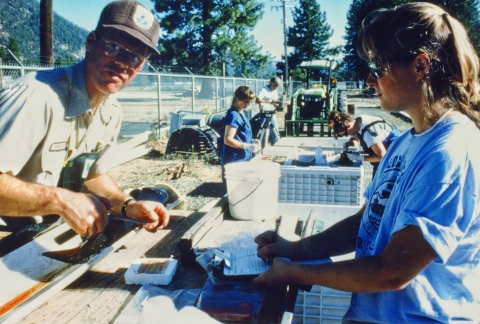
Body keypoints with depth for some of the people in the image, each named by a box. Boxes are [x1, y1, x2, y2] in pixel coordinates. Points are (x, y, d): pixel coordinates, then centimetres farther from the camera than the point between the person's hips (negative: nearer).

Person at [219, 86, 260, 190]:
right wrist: (248, 146, -25)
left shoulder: (241, 113, 11)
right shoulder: (233, 116, -18)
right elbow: (228, 140, -23)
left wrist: (252, 141, 5)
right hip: (234, 161, -10)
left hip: (243, 159, 10)